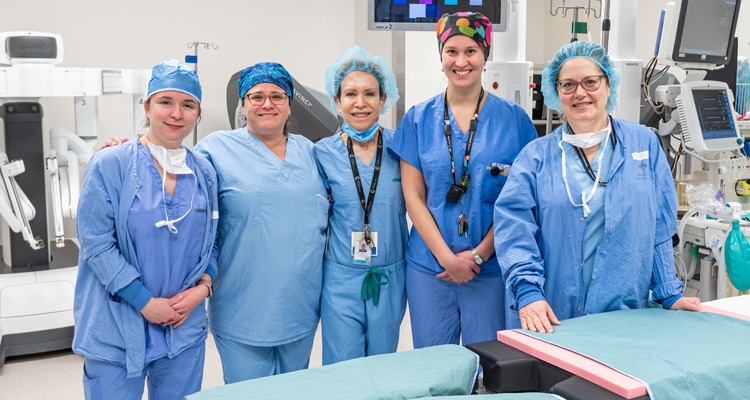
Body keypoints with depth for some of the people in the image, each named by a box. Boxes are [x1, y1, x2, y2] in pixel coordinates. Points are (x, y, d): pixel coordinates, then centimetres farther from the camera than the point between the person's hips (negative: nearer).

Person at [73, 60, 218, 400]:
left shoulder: (204, 173, 6)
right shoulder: (109, 165, -7)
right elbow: (96, 243, -11)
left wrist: (203, 286, -6)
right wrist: (146, 303, -14)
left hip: (185, 329, 4)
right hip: (117, 333, -4)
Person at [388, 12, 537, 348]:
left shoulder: (513, 119, 0)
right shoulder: (418, 119, 3)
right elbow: (413, 197, 1)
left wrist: (478, 255, -10)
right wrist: (447, 257, -9)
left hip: (490, 267, -1)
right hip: (429, 265, 1)